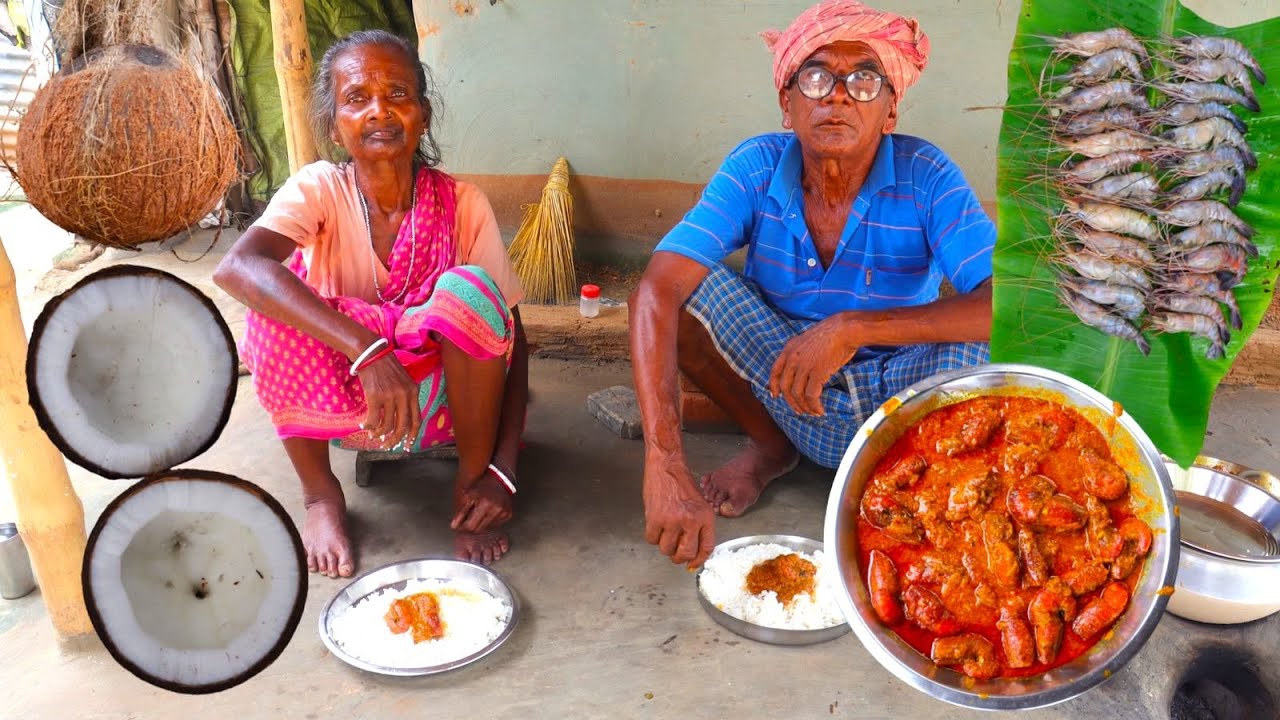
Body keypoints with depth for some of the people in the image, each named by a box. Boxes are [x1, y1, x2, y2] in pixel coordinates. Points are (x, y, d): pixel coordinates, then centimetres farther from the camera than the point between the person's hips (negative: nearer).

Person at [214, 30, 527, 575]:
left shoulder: (462, 204, -12)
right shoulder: (320, 189, -14)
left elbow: (508, 335, -11)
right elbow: (235, 268, -34)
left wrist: (503, 471, -21)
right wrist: (368, 350, -46)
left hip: (442, 398, 0)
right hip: (343, 403, 1)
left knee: (471, 288, -29)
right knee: (276, 301, -27)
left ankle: (471, 476, -9)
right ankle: (320, 495, -6)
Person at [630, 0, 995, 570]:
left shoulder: (924, 176, -18)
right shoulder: (757, 168, -16)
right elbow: (656, 291, -30)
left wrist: (852, 327, -39)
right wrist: (665, 466, -43)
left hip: (895, 401, -1)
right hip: (788, 391, 2)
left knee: (975, 342, -31)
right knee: (688, 290, -22)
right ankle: (770, 448, 3)